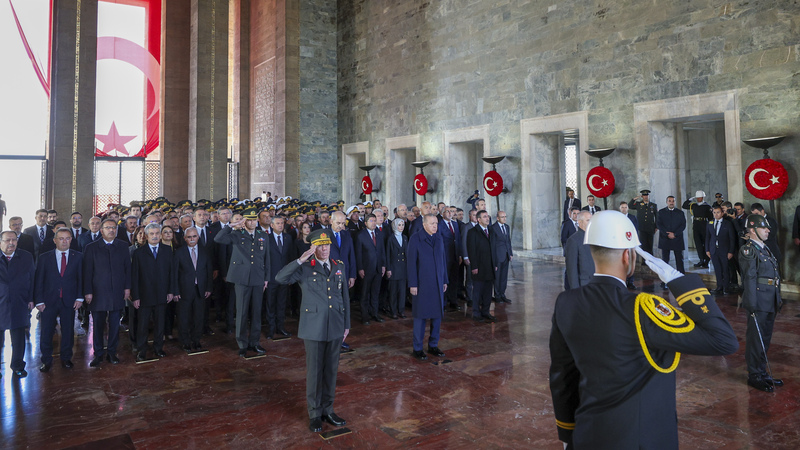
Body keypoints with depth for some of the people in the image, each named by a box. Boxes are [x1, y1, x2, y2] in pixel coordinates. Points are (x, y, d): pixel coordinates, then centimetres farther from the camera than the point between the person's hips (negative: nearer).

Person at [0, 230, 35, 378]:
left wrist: (31, 299, 1)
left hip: (19, 304, 1)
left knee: (18, 339, 9)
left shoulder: (26, 257, 4)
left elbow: (32, 279, 6)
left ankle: (17, 367, 23)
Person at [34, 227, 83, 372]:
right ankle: (46, 360, 18)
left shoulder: (78, 257, 4)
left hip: (69, 301, 0)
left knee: (68, 331, 9)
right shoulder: (45, 257, 3)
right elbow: (39, 280, 2)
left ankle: (66, 358, 24)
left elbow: (81, 278, 3)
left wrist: (80, 297, -5)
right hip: (49, 300, 0)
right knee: (46, 332, 3)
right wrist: (39, 301, -4)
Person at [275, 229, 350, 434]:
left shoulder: (339, 267, 7)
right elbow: (280, 278, -21)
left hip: (335, 327, 4)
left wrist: (346, 324, 10)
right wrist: (300, 260, -26)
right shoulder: (305, 268, -5)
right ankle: (314, 414, 23)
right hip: (314, 327, -3)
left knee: (331, 370, 13)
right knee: (314, 370, 7)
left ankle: (327, 409, 29)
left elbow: (345, 297, 11)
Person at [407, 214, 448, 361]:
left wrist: (445, 281, 11)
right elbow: (411, 262, -8)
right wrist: (413, 284, -12)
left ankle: (433, 345, 23)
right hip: (422, 284, -5)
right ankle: (417, 349, 12)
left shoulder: (439, 238, 10)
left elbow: (443, 259, 14)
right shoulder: (415, 238, -6)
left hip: (438, 284, 5)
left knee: (437, 315, 10)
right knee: (420, 316, 1)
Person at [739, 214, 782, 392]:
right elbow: (750, 278, -16)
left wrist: (778, 298, 17)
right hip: (759, 302, -9)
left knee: (765, 338, 15)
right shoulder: (748, 250, -11)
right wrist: (752, 304, -19)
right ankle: (754, 376, 9)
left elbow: (775, 276, 19)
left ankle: (762, 372, 26)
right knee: (756, 339, 0)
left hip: (770, 303, 9)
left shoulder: (765, 249, 16)